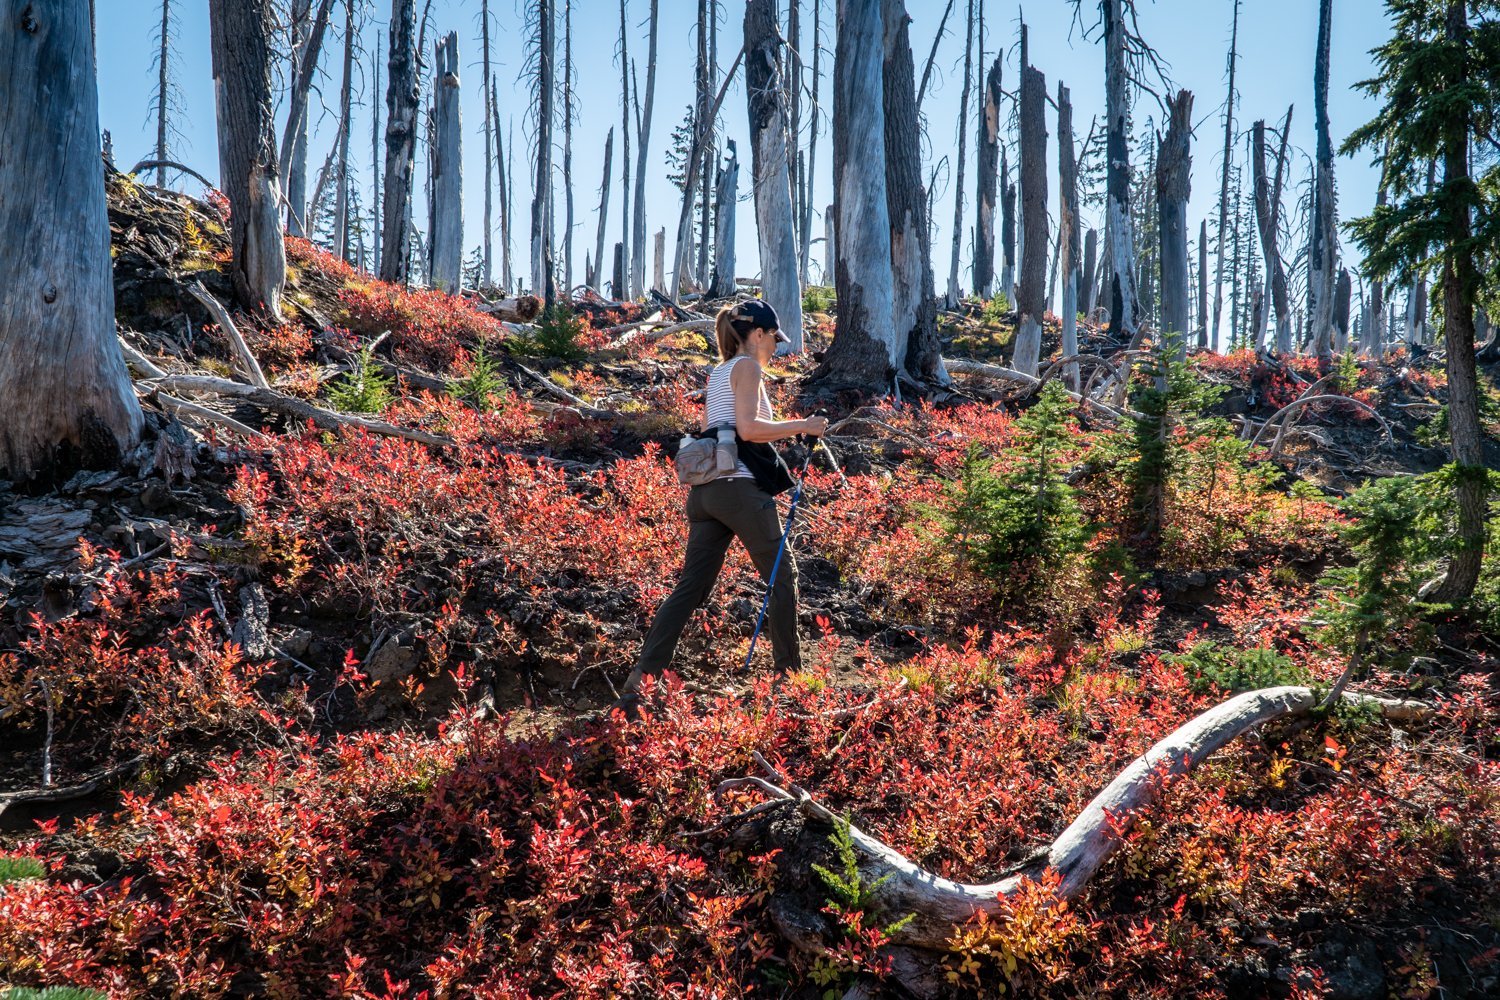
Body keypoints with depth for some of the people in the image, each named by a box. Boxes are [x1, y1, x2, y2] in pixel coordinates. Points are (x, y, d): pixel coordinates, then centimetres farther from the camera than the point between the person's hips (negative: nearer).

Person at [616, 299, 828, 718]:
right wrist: (800, 426, -9)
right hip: (740, 487, -8)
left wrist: (782, 432, 30)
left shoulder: (717, 371, 22)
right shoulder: (747, 366, -4)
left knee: (690, 587, 3)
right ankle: (788, 674, 13)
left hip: (705, 490, 8)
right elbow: (748, 428, -16)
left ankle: (638, 681, -6)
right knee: (783, 576, 7)